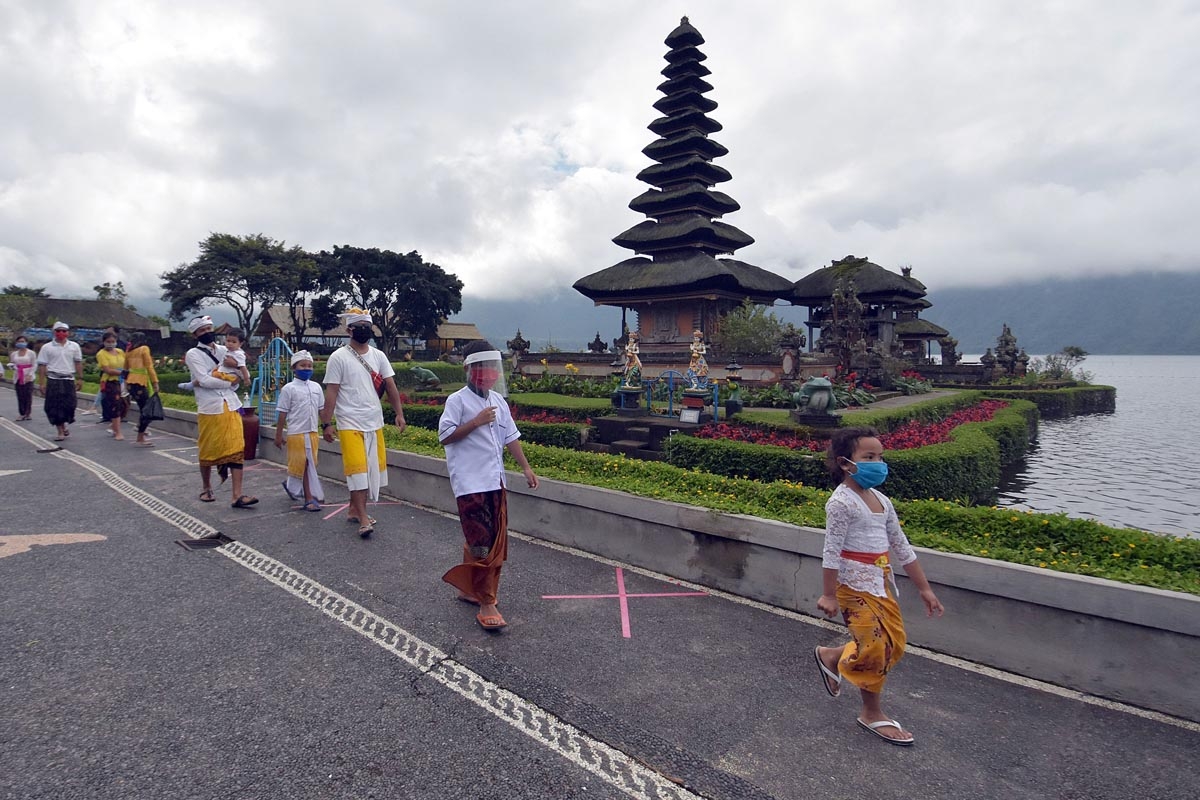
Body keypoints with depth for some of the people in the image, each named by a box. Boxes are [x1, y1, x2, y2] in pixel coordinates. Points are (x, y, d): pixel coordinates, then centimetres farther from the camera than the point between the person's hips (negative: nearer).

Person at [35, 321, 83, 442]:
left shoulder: (74, 346, 7)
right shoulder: (47, 347, 2)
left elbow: (78, 363, 9)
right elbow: (42, 366, 1)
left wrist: (80, 379, 4)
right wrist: (41, 383, -2)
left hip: (69, 380, 1)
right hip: (53, 380, -1)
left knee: (69, 405, -1)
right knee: (55, 407, 0)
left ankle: (64, 425, 24)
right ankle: (61, 431, 8)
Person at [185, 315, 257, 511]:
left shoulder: (223, 350, 13)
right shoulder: (193, 354, -1)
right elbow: (204, 380, -12)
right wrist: (229, 380, -5)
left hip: (231, 406, 4)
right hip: (209, 408, -3)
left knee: (236, 449, -4)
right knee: (208, 451, 8)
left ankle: (237, 496, -5)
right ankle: (207, 488, 30)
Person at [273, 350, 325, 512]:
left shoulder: (316, 387, 8)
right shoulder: (289, 388, -6)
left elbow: (321, 410, 14)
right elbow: (282, 414, -4)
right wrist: (278, 435, -3)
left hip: (312, 432, 5)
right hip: (296, 433, -5)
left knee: (309, 464, 13)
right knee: (305, 465, 0)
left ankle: (290, 484, 37)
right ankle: (310, 498, 6)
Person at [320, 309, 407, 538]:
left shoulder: (378, 356, 9)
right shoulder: (339, 357, -4)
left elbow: (390, 385, 7)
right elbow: (331, 392, -6)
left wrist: (399, 413, -1)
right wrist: (326, 423, -10)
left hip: (375, 422, 5)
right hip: (350, 423, -5)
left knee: (371, 468, 8)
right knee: (357, 469, -8)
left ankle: (354, 509, 22)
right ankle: (363, 519, -4)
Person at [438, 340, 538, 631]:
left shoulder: (498, 400, 12)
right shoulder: (457, 400, -8)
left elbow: (510, 436, 15)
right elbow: (445, 436, -14)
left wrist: (525, 467, 11)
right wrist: (476, 422, -20)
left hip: (495, 481, 7)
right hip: (470, 483, -7)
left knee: (495, 541, 14)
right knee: (481, 543, -6)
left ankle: (467, 587, 33)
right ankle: (486, 604, 4)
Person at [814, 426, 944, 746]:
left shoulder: (881, 500, 8)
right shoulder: (842, 502, -17)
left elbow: (901, 546, 13)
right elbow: (832, 551, -17)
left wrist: (924, 588, 15)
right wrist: (828, 594, -16)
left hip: (880, 581, 8)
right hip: (854, 583, -8)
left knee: (895, 642, 10)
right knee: (877, 645, -2)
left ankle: (831, 656, 30)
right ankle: (872, 713, 21)